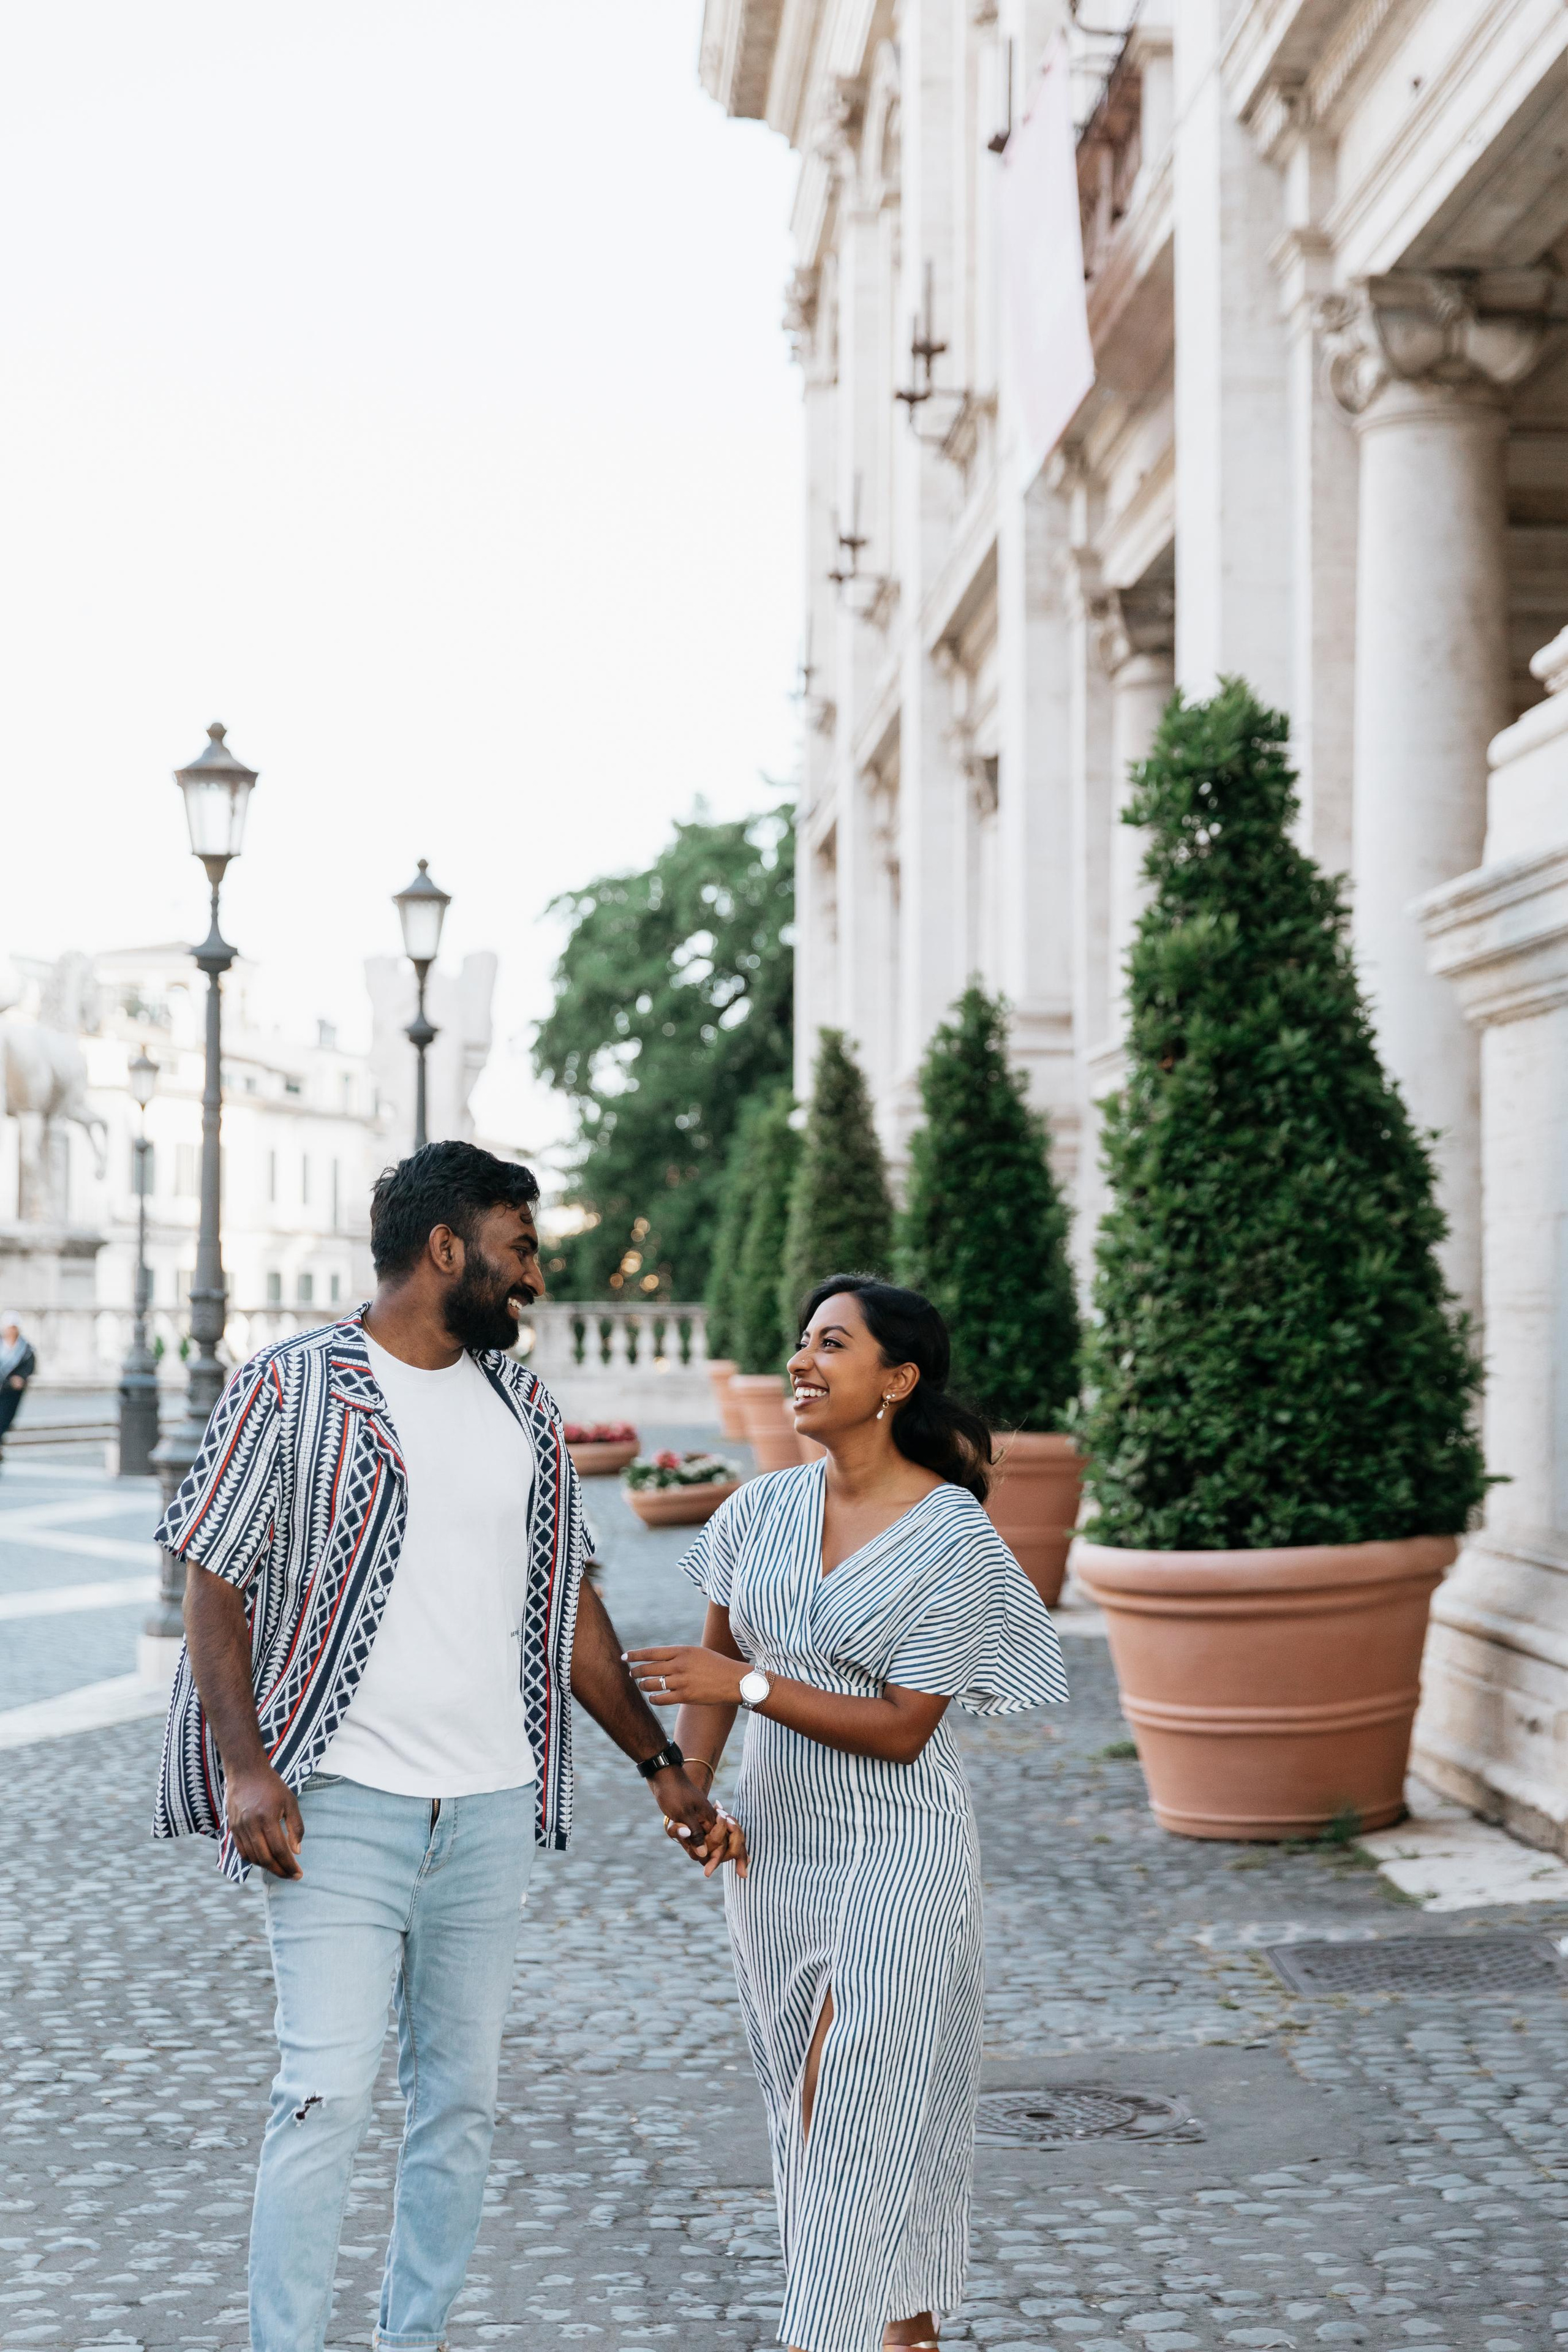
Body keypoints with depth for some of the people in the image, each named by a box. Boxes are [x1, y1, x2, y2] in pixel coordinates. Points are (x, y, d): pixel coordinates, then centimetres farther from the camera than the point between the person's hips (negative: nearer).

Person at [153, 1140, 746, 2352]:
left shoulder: (523, 1406, 12)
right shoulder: (290, 1388, -4)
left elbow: (568, 1601, 17)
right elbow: (215, 1583, -5)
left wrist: (663, 1768, 13)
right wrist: (247, 1768, -16)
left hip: (493, 1810, 6)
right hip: (343, 1807, -5)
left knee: (463, 2095, 10)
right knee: (328, 2093, -10)